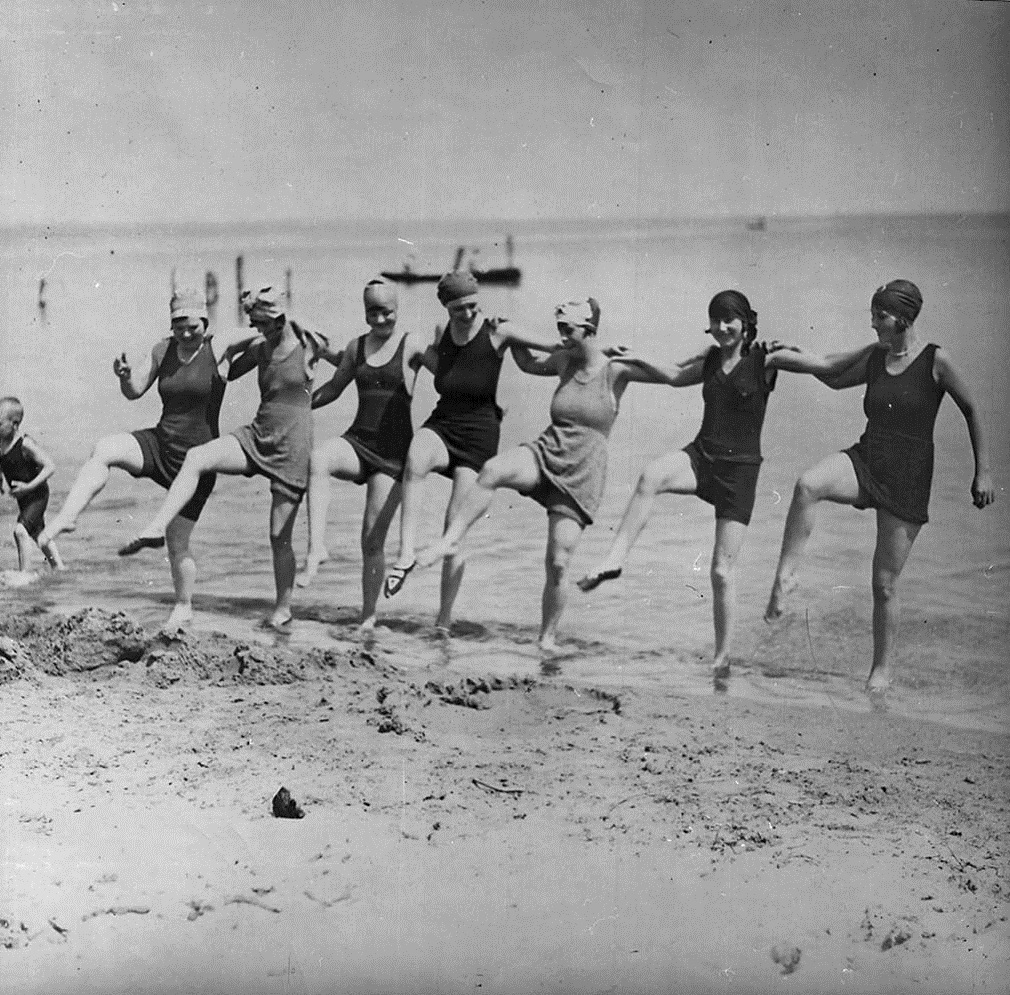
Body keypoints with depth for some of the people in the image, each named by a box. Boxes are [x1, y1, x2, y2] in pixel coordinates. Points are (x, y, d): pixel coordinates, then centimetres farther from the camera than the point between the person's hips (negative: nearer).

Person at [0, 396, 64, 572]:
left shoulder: (25, 444, -26)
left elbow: (50, 466, -28)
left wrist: (29, 486, -30)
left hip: (36, 494, -9)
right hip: (23, 497, 9)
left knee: (21, 530, -24)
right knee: (37, 533, 23)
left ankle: (25, 572, -19)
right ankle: (58, 567, 39)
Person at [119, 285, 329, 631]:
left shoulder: (308, 345, -8)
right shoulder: (259, 349, 6)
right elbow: (224, 374, 19)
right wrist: (234, 347, 6)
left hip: (292, 446, -4)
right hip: (257, 435, 4)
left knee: (280, 536, 1)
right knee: (195, 457, -22)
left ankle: (283, 609, 18)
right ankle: (155, 530, -26)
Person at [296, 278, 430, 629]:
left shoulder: (412, 346, -1)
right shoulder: (356, 347, 13)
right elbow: (333, 388, 25)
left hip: (392, 452, -3)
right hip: (356, 441, 3)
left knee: (373, 539, -5)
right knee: (318, 459, -33)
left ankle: (368, 618, 8)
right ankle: (316, 548, -35)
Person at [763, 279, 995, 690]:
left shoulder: (936, 361, -8)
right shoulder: (875, 356, 5)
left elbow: (971, 411, 0)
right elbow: (835, 376, 22)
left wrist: (983, 471, 0)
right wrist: (795, 357, 7)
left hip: (907, 478, -4)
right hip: (864, 462, 4)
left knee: (884, 583, 2)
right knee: (808, 484, -31)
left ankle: (883, 668, 21)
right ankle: (785, 576, -21)